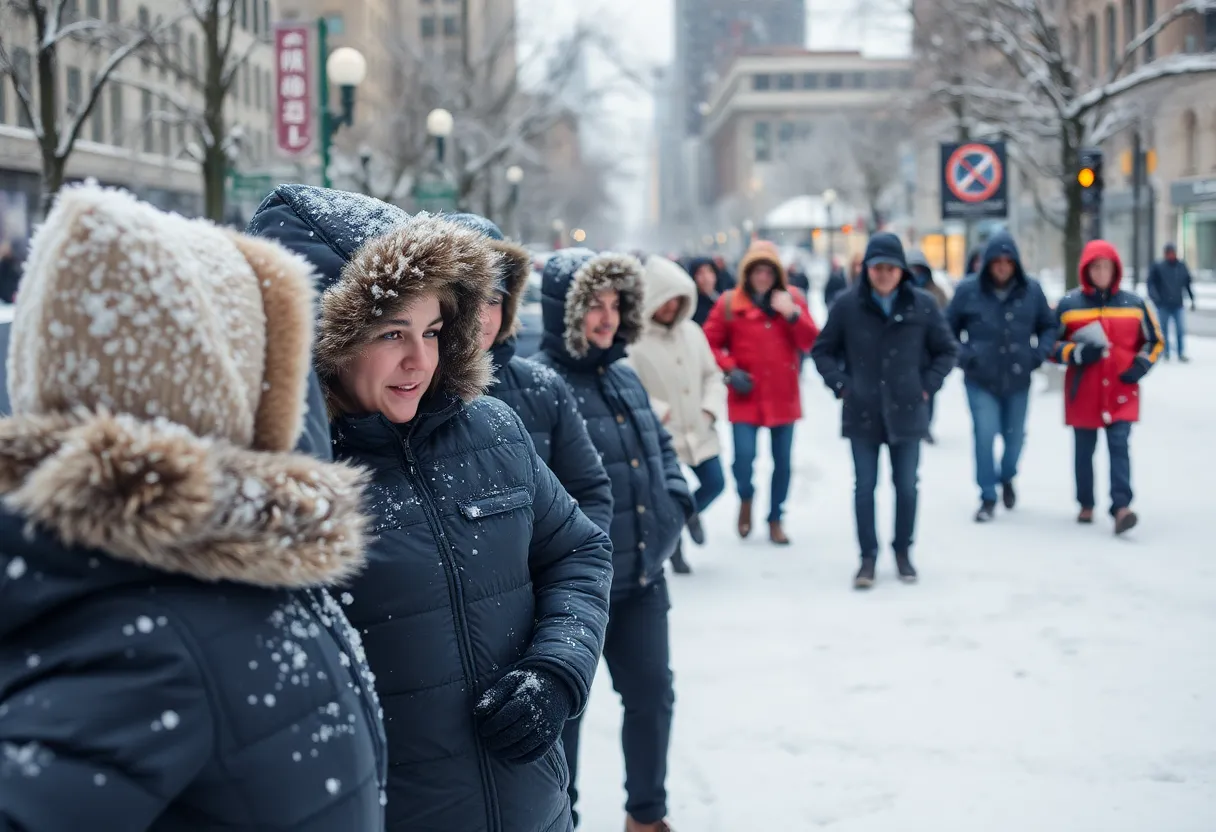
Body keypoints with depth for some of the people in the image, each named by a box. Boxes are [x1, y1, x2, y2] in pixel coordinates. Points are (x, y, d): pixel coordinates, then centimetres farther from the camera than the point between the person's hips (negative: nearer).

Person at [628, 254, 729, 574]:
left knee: (714, 483, 10)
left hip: (698, 429, 5)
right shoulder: (633, 339, -16)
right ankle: (674, 549, 29)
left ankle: (690, 514, 43)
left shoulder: (691, 331, 3)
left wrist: (711, 407, -2)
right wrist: (657, 412, -23)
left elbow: (712, 374, 12)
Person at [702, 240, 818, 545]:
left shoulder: (793, 299, 3)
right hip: (746, 397, -2)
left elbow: (811, 343, -2)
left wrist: (793, 314, -15)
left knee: (782, 461, 7)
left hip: (783, 395, 2)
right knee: (744, 456, -12)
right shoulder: (730, 303, -3)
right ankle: (746, 499, 20)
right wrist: (730, 369, -11)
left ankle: (775, 519, 24)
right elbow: (710, 342, 1)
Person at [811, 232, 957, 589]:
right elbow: (822, 350, 6)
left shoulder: (923, 304, -2)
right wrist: (841, 384, -4)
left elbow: (946, 350, 8)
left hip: (906, 412, 1)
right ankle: (868, 556, 12)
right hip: (862, 412, -1)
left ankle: (903, 552, 24)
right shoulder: (848, 304, -4)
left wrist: (928, 386, -1)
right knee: (865, 486, 3)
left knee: (906, 486, 8)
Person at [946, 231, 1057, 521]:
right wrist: (962, 355, -8)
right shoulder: (968, 290, -7)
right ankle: (988, 497, 6)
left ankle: (1007, 477, 45)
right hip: (981, 381, -2)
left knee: (1014, 435, 13)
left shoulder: (1031, 290, -3)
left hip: (1018, 380, 2)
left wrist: (1040, 353, -4)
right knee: (985, 436, -9)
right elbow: (948, 328, 4)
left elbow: (1048, 326, 10)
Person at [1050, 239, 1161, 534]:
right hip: (1083, 393, 0)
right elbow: (1050, 344, 4)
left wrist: (1140, 366, -3)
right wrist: (1076, 353, -14)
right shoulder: (1067, 305, -1)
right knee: (1084, 450, 9)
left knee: (1120, 446, -12)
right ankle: (1086, 505, 25)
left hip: (1121, 392, 0)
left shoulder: (1134, 304, 4)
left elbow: (1154, 341, 15)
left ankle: (1121, 507, -19)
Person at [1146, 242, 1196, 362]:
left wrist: (1192, 300, 15)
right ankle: (1165, 353, 12)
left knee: (1181, 330, -2)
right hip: (1163, 305, -2)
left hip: (1177, 305, 2)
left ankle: (1181, 354, 5)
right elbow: (1151, 283, -1)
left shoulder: (1182, 267, 8)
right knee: (1164, 330, 4)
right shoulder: (1157, 266, -2)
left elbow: (1188, 284, 17)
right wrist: (1155, 297, -14)